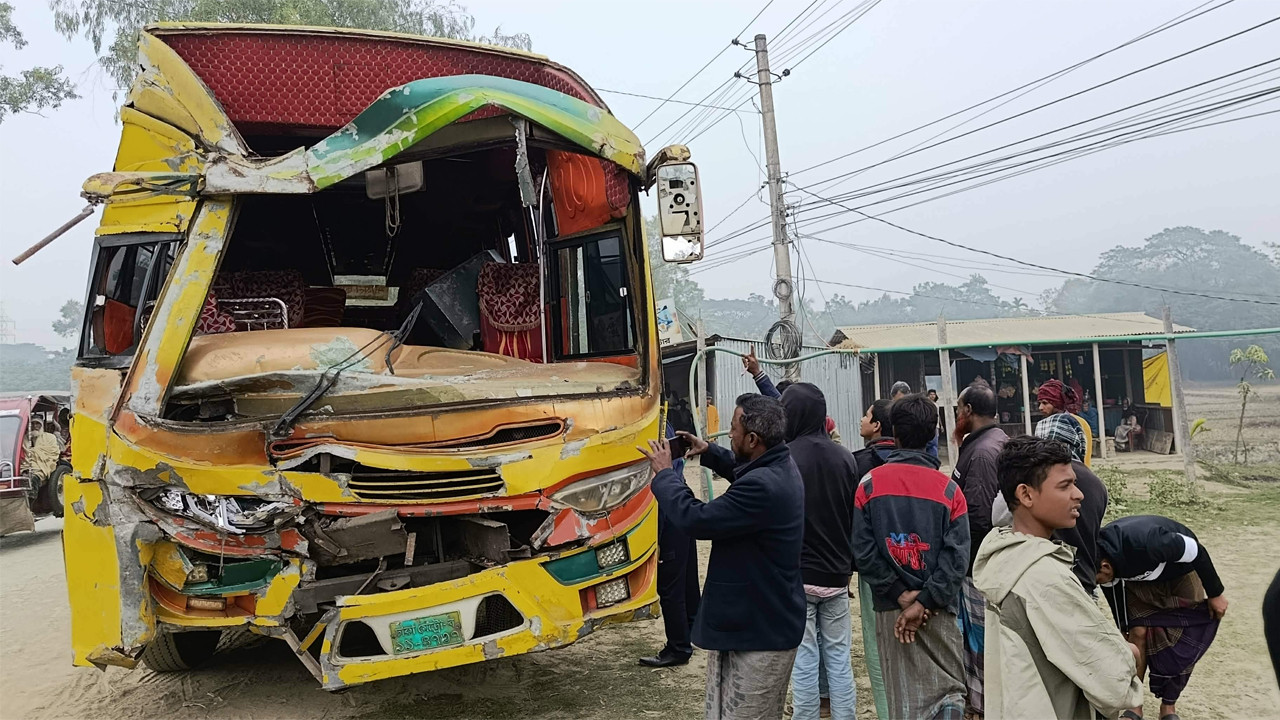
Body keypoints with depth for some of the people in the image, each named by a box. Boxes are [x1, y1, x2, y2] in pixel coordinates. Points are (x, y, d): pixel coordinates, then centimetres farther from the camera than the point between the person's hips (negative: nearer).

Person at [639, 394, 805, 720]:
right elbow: (744, 472, 27)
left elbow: (695, 519, -28)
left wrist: (664, 473, -13)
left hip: (759, 630, -10)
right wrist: (710, 452, 13)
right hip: (769, 621, 11)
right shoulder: (779, 467, 3)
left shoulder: (762, 487, -31)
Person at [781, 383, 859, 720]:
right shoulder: (844, 456, 2)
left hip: (795, 576, -4)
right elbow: (856, 518, 9)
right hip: (836, 575, 5)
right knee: (839, 659, 11)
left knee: (803, 660, 3)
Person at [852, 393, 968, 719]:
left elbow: (863, 551, -8)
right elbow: (957, 555, -10)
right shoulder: (948, 488, -4)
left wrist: (899, 594, -5)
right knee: (949, 686, 13)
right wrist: (925, 601, -10)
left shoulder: (869, 484, -3)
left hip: (890, 608, 1)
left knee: (902, 693, 9)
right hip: (938, 610, -1)